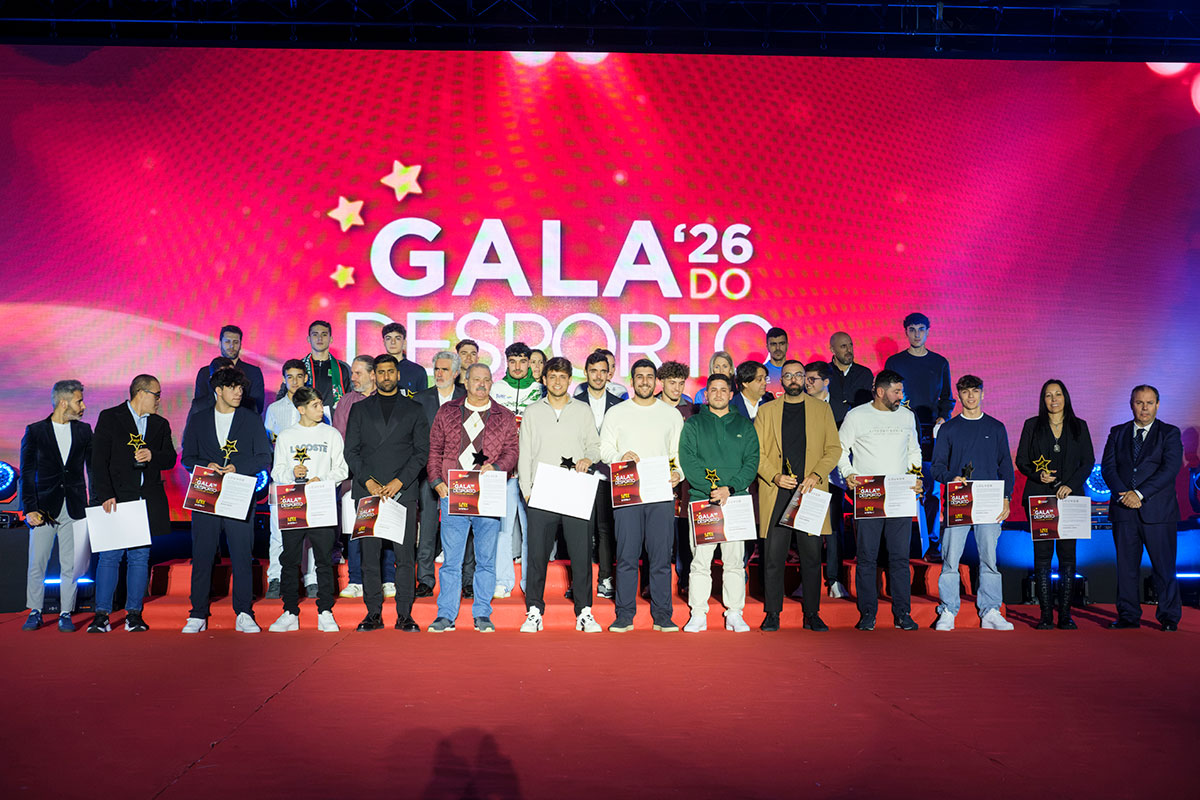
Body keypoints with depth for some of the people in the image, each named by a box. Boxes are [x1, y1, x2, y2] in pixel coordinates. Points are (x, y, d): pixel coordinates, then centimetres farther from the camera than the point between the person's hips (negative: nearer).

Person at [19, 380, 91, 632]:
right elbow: (27, 474, 2)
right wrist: (29, 509, -6)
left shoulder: (84, 431, 9)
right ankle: (35, 612, 17)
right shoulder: (35, 431, 3)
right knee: (36, 564, 2)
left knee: (70, 565, 3)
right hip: (45, 508, -1)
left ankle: (66, 614, 12)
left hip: (74, 508, 1)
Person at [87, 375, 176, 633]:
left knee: (140, 556, 4)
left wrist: (152, 455, -11)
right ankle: (101, 615, 1)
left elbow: (171, 459, 10)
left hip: (147, 501, 4)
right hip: (115, 499, -4)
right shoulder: (109, 418, 3)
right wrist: (105, 495, -12)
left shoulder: (160, 424, 16)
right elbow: (99, 460, -3)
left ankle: (134, 614, 9)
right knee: (110, 556, -5)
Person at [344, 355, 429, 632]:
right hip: (367, 491, 1)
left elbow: (422, 451, 4)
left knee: (405, 555, -3)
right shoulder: (360, 409, 14)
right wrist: (367, 480, -7)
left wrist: (399, 481, -8)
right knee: (369, 554, 1)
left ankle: (404, 614, 4)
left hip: (403, 492, -1)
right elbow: (351, 450, 8)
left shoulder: (414, 410, 10)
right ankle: (373, 613, 10)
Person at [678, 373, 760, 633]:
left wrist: (729, 488, -12)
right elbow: (687, 460, -2)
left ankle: (734, 614, 10)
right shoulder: (693, 424, 9)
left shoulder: (744, 426, 13)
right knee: (700, 560, -1)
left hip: (736, 499, 1)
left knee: (735, 560, 2)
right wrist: (711, 488, -14)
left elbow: (752, 462, 3)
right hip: (700, 500, -1)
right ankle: (698, 615, 6)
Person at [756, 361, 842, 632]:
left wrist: (816, 475, -9)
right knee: (773, 556, 0)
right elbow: (756, 452, 5)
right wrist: (775, 477, -10)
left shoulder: (822, 409, 11)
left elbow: (834, 449, 6)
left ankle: (812, 614, 13)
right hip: (776, 494, 0)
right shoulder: (766, 411, 10)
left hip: (810, 492, 0)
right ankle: (772, 614, 11)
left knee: (812, 556, 3)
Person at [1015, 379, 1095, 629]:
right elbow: (1021, 461, 7)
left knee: (1067, 554, -1)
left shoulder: (1079, 426, 10)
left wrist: (1071, 484, -8)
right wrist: (1038, 475, -12)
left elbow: (1088, 461, 6)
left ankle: (1065, 614, 4)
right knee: (1042, 555, -2)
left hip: (1070, 497, 1)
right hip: (1039, 497, 0)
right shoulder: (1032, 426, 9)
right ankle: (1046, 614, 2)